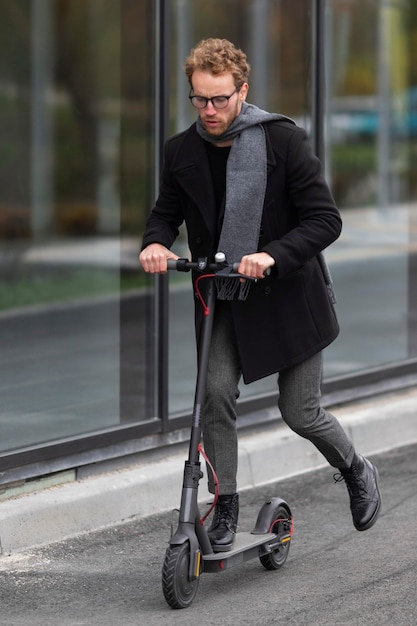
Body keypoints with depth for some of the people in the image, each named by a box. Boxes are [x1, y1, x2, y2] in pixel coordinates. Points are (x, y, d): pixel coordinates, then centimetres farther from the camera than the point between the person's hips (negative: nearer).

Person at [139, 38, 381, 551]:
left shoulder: (284, 141, -14)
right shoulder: (182, 152, -2)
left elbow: (325, 220, -16)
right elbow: (166, 213, 11)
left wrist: (272, 255, -32)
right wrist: (156, 242, -13)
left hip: (288, 295, -3)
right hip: (221, 301, 3)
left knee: (300, 413, 1)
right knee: (216, 393, -14)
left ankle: (355, 471, 32)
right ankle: (225, 509, -1)